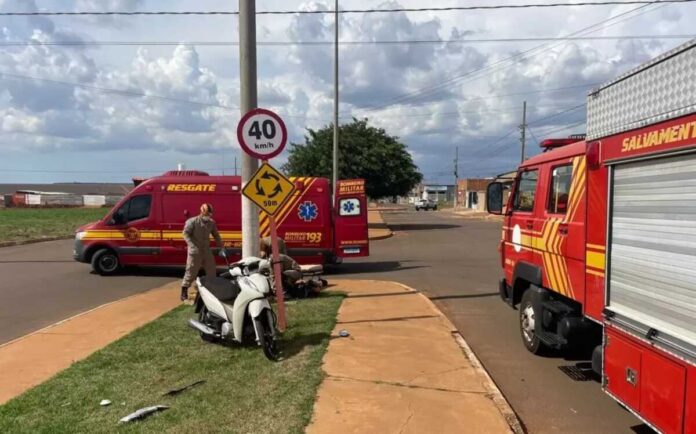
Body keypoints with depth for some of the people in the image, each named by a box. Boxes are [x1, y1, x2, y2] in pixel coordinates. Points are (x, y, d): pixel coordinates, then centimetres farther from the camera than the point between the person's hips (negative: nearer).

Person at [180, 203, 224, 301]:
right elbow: (186, 233, -13)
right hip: (195, 251, -6)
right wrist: (192, 245, -23)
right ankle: (184, 292, 5)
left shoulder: (211, 223, 9)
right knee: (191, 271, -4)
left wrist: (221, 246, 10)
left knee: (211, 270, 10)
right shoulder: (192, 221, -9)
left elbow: (216, 235, 17)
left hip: (207, 251, 6)